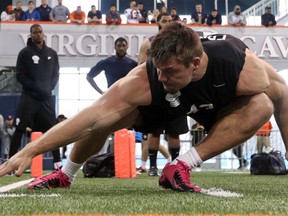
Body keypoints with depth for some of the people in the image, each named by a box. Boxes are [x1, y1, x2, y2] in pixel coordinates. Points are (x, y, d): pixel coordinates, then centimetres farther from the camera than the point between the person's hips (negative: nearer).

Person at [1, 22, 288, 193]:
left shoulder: (243, 67, -41)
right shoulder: (144, 80, -41)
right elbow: (91, 117, -44)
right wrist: (30, 151, -49)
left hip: (219, 104, 1)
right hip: (163, 104, 0)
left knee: (262, 106, -32)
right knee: (105, 117, -23)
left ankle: (181, 166, -26)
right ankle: (65, 174, 7)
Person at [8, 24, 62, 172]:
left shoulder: (52, 53, 11)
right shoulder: (25, 53, 0)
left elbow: (55, 74, 13)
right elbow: (20, 75, -4)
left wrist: (49, 88, -5)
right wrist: (36, 87, -14)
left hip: (47, 97, 4)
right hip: (29, 97, -4)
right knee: (20, 129, -6)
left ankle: (57, 162, 6)